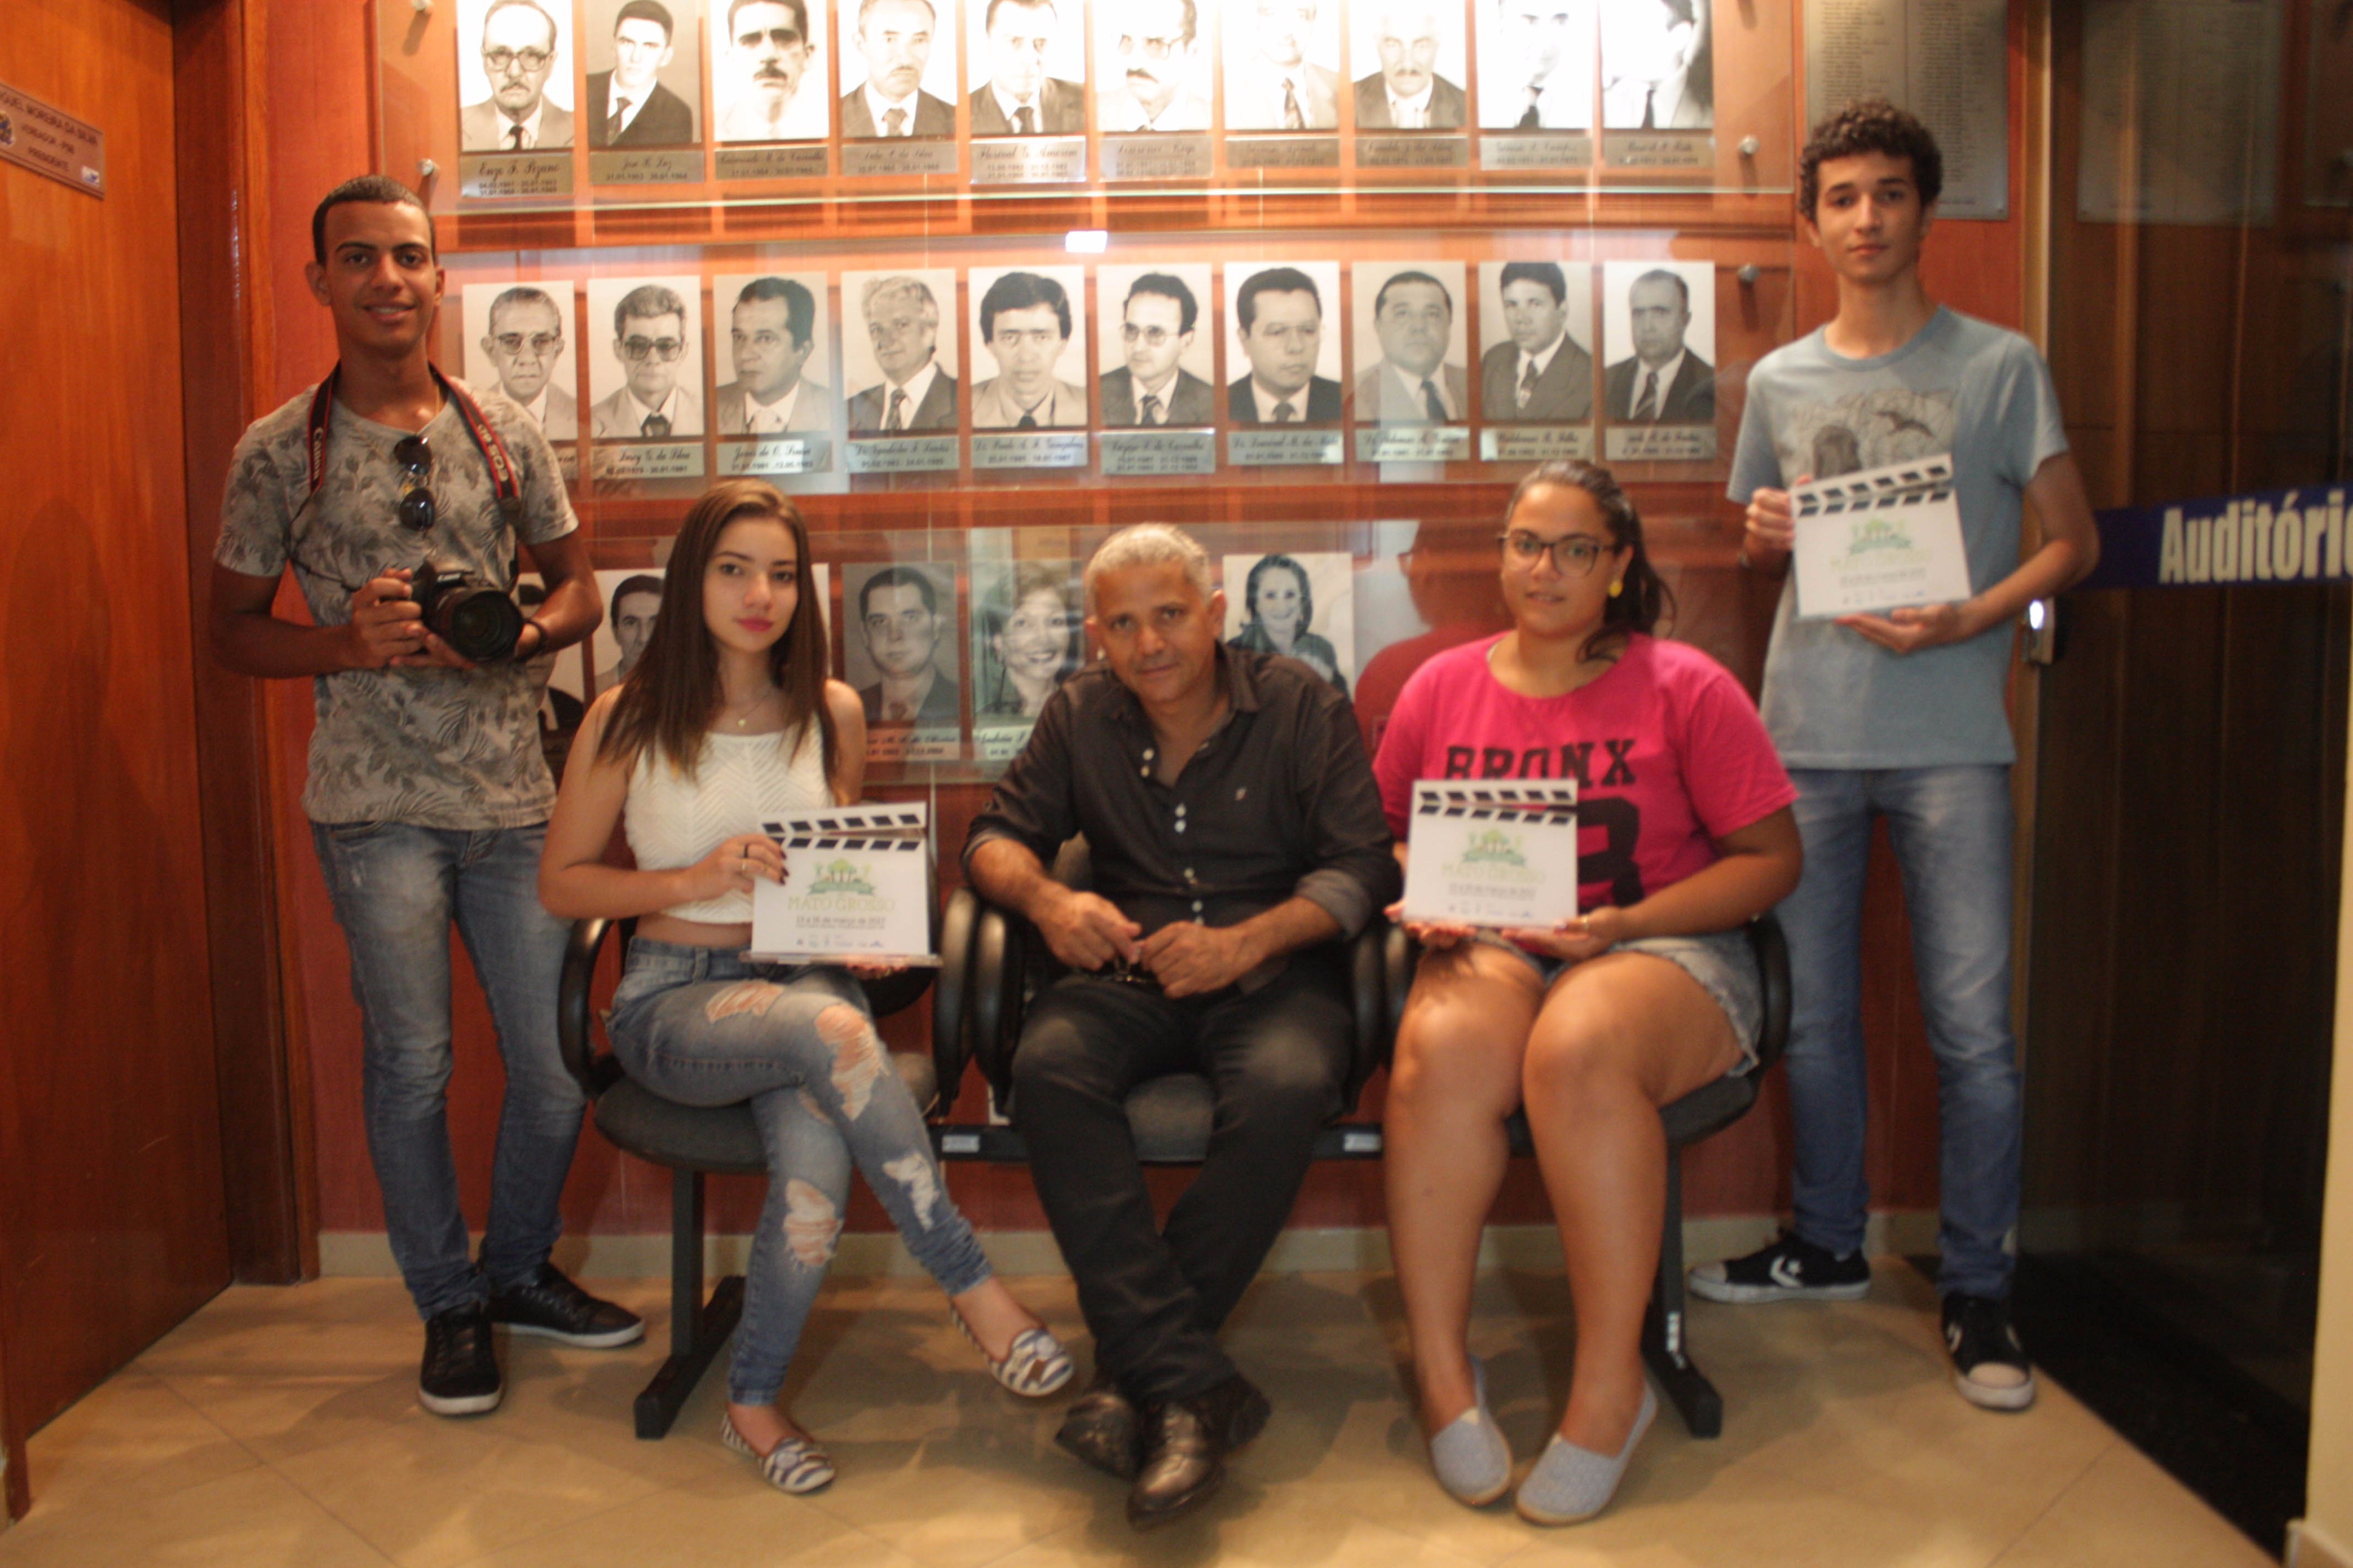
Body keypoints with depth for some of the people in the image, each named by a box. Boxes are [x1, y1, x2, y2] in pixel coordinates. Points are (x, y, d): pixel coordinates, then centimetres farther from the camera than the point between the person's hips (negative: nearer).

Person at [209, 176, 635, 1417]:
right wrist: (347, 644, -13)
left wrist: (519, 637, -8)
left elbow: (576, 585, 14)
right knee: (411, 1061, 5)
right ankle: (450, 1305, 24)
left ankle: (521, 1269, 31)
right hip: (377, 806, -2)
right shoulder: (277, 452, 1)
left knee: (556, 1059, 6)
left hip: (515, 796, 3)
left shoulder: (507, 434, 7)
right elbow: (234, 630, 6)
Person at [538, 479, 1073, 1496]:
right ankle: (971, 1284, -22)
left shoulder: (834, 714, 9)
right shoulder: (628, 722, 0)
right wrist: (695, 879, -11)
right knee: (831, 1028, -36)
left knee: (819, 1163, -31)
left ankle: (754, 1402, -6)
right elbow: (560, 883, 4)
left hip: (806, 982, 2)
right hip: (674, 1000, -2)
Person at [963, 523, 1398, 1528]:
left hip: (1273, 969, -2)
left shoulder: (1300, 707, 2)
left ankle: (1133, 1370, -24)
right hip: (1127, 970, 2)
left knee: (1286, 1087, -36)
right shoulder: (1080, 716, 12)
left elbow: (1362, 868, -5)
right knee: (1047, 1068, -31)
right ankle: (1193, 1385, -34)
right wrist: (1046, 899, -12)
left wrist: (1242, 944, -20)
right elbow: (998, 834, 11)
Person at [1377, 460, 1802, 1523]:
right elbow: (1387, 837, 19)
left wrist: (1625, 925, -12)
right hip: (1489, 949, 2)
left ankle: (1610, 1384, -23)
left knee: (1578, 1048, -37)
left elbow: (1773, 857, 1)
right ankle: (1441, 1372, -21)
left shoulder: (1684, 687, 3)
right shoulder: (1441, 687, 12)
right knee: (1442, 1053, -33)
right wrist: (1429, 903, -4)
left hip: (1666, 950, -2)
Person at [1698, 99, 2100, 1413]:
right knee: (1811, 1012, 10)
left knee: (1974, 1024, -3)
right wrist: (1762, 539, -1)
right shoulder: (1780, 381, 13)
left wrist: (1967, 620, -14)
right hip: (1806, 731, 3)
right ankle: (1830, 1245, 28)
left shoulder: (2001, 368, 3)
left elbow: (2075, 542, 2)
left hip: (1951, 738, -3)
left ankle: (1979, 1289, 11)